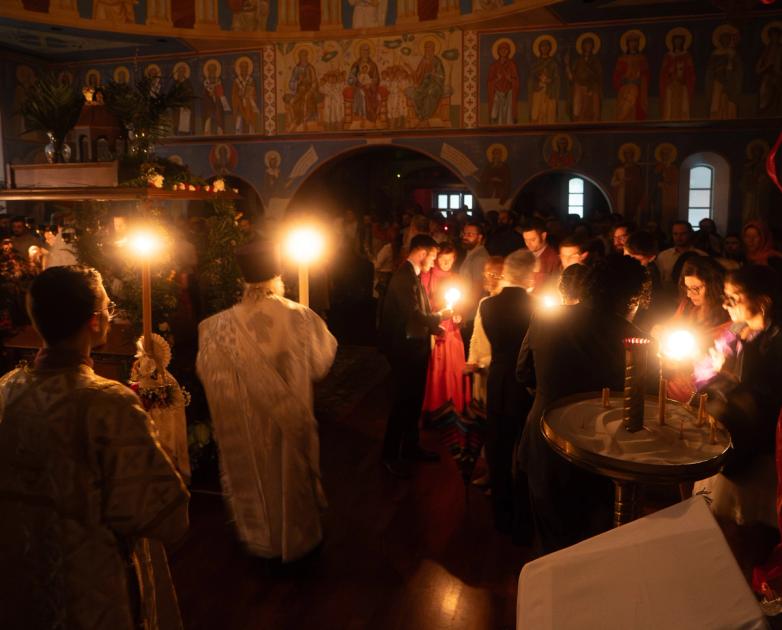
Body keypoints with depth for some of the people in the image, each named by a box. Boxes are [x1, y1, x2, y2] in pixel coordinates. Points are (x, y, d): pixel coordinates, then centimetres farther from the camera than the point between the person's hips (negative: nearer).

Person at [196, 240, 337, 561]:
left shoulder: (222, 326, -20)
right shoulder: (301, 318, -20)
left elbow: (209, 373, -7)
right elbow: (322, 361, -6)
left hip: (248, 425, 0)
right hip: (292, 419, 0)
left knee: (256, 476, 21)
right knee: (292, 472, 21)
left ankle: (262, 540, 40)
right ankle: (298, 537, 41)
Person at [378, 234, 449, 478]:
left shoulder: (413, 275, 11)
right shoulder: (404, 277, -19)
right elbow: (414, 316, -24)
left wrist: (436, 327, 3)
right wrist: (440, 316, -9)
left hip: (416, 347, 10)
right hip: (405, 348, -9)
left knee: (414, 400, 18)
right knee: (403, 402, 1)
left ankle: (410, 448, 32)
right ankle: (390, 455, 15)